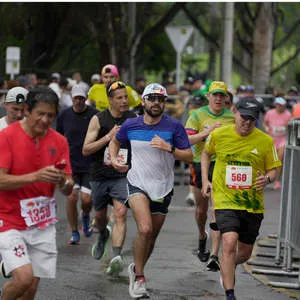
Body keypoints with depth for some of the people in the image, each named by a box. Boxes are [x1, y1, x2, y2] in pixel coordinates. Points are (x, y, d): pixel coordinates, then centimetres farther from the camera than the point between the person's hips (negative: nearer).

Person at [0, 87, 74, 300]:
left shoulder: (59, 141, 4)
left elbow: (68, 190, 5)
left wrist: (64, 182, -19)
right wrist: (36, 176, -28)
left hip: (43, 224, 5)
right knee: (24, 278, -20)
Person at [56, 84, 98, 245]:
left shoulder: (95, 115, -2)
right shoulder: (64, 116, 5)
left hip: (90, 165, -1)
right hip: (70, 164, 1)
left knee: (87, 199, -8)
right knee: (72, 197, -9)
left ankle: (85, 216, 28)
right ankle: (74, 233, 7)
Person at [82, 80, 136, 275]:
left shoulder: (134, 119, -1)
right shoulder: (98, 120, -5)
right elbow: (86, 150, -10)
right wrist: (108, 137, -20)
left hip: (123, 176, -1)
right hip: (100, 176, 1)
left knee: (120, 214, -19)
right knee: (100, 215, 17)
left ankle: (116, 257, -27)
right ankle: (103, 236, 52)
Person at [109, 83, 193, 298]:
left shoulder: (174, 126, -6)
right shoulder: (130, 125, -1)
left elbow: (189, 156, -6)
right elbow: (115, 142, 20)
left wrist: (169, 148, -22)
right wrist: (114, 159, 2)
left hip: (163, 187, 2)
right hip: (138, 183, -1)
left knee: (152, 236, 12)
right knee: (145, 229, -23)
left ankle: (136, 269, 38)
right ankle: (139, 278, -11)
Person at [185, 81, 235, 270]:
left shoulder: (232, 117, 4)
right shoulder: (198, 115, 0)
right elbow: (186, 140, -9)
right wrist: (207, 132, -19)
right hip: (200, 165, 1)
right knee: (201, 209, 15)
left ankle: (214, 255, -12)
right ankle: (202, 237, 47)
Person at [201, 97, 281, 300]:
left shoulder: (265, 141, -4)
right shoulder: (219, 135, -4)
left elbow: (273, 170, 5)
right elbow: (206, 153, 17)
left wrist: (267, 179, -17)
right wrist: (205, 180, 8)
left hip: (253, 205, 2)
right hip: (225, 201, -2)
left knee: (244, 254, 13)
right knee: (229, 243, -24)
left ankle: (228, 267, 50)